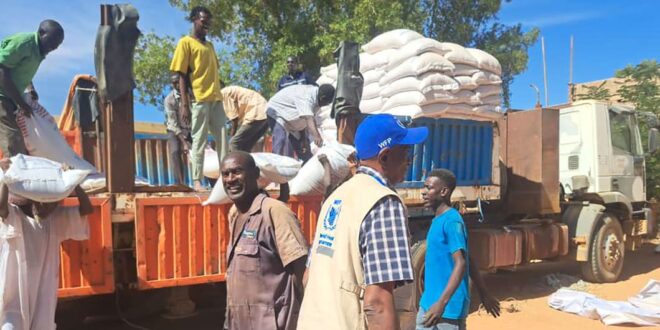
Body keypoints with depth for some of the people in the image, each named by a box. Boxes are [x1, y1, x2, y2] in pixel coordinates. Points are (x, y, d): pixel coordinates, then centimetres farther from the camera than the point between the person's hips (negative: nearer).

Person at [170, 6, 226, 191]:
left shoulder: (210, 45, 19)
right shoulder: (185, 42, 0)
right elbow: (182, 75, -6)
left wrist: (218, 95, 14)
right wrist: (184, 104, -12)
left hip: (216, 99, 7)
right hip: (199, 99, -6)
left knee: (222, 139, 5)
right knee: (199, 141, -4)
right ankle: (197, 181, 1)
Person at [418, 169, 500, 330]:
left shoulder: (451, 221, -17)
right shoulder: (437, 221, 12)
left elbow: (462, 264, -24)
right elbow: (470, 262, 17)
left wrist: (442, 303, -32)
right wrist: (484, 294, 21)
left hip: (449, 307, -9)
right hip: (428, 303, 9)